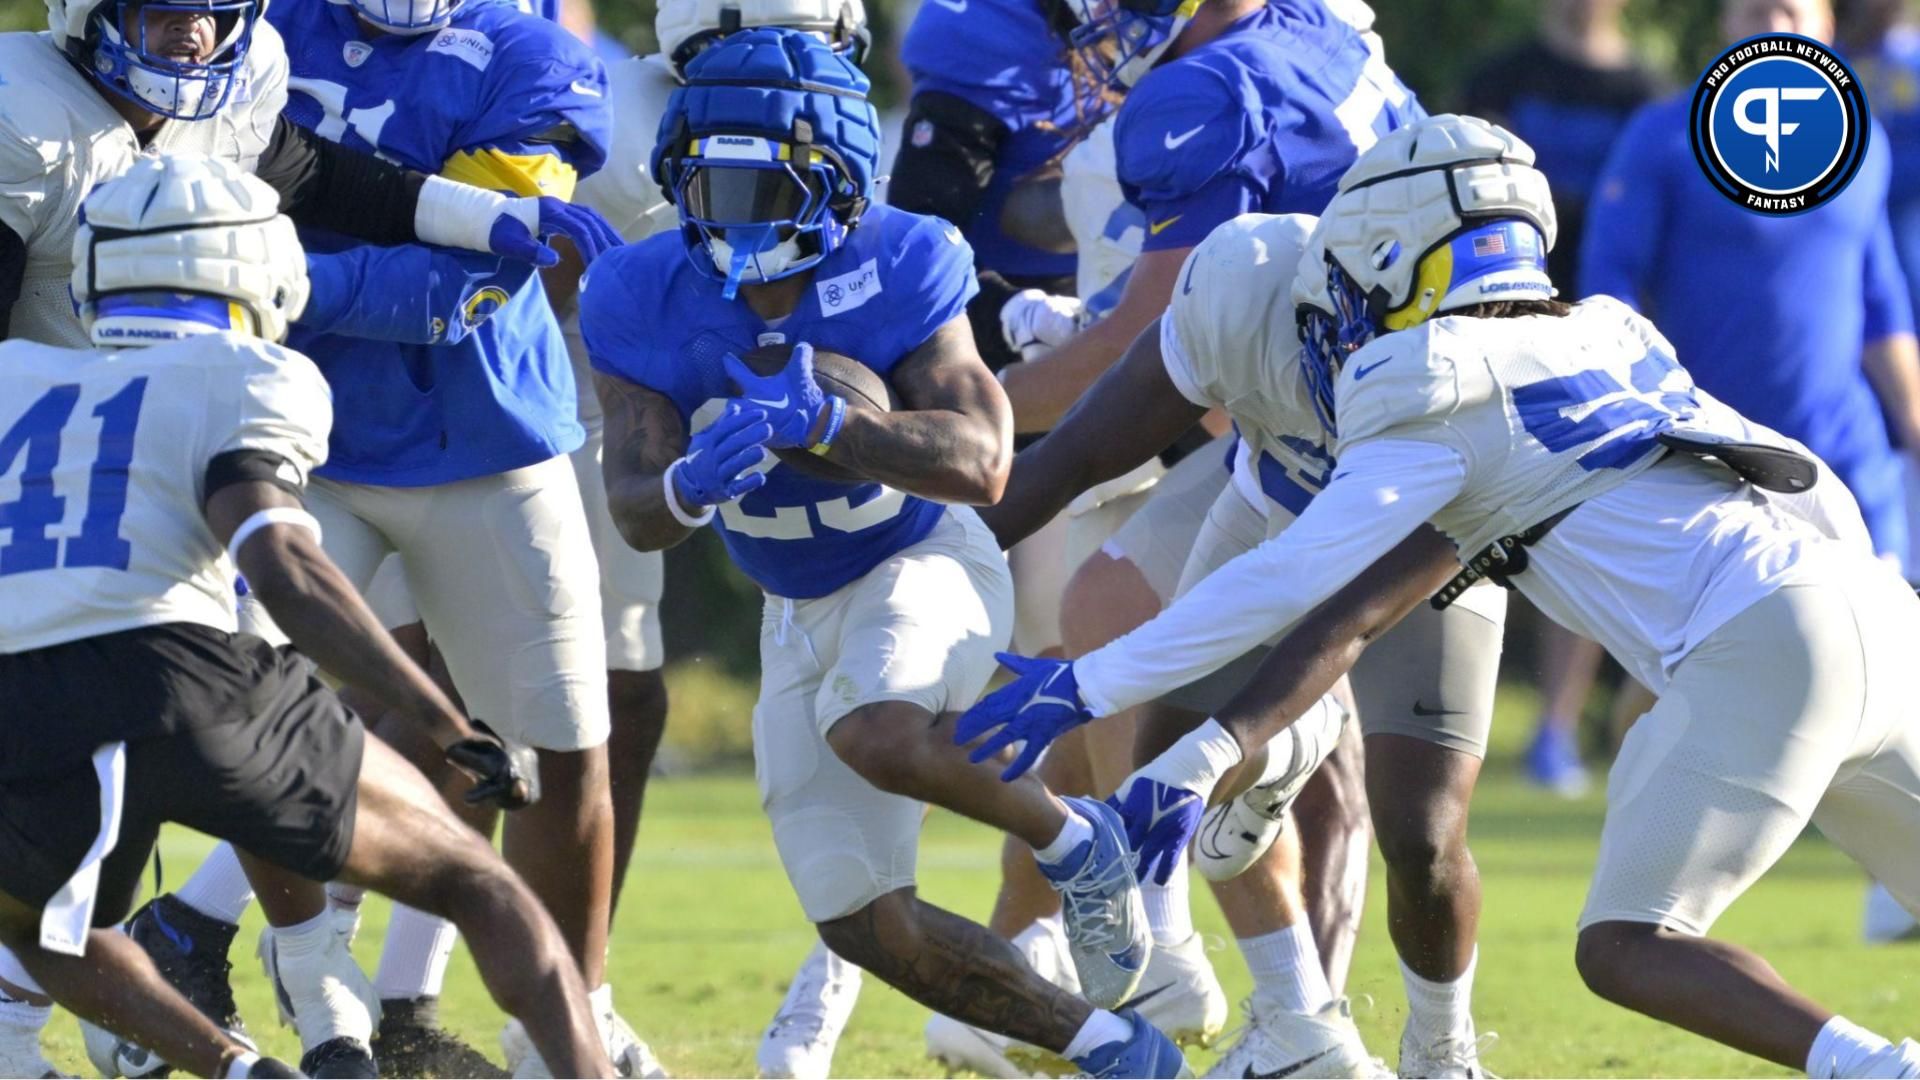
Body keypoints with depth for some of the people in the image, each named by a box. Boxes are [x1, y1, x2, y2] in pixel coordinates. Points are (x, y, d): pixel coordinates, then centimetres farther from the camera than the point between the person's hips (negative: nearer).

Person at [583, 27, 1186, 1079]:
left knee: (877, 734, -38)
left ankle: (1072, 840, -8)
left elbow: (982, 463, -31)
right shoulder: (647, 306, -16)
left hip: (926, 563, -5)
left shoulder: (895, 274, -23)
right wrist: (689, 485, -44)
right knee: (869, 930, 0)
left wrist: (822, 426, -45)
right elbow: (636, 513, -20)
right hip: (801, 614, 5)